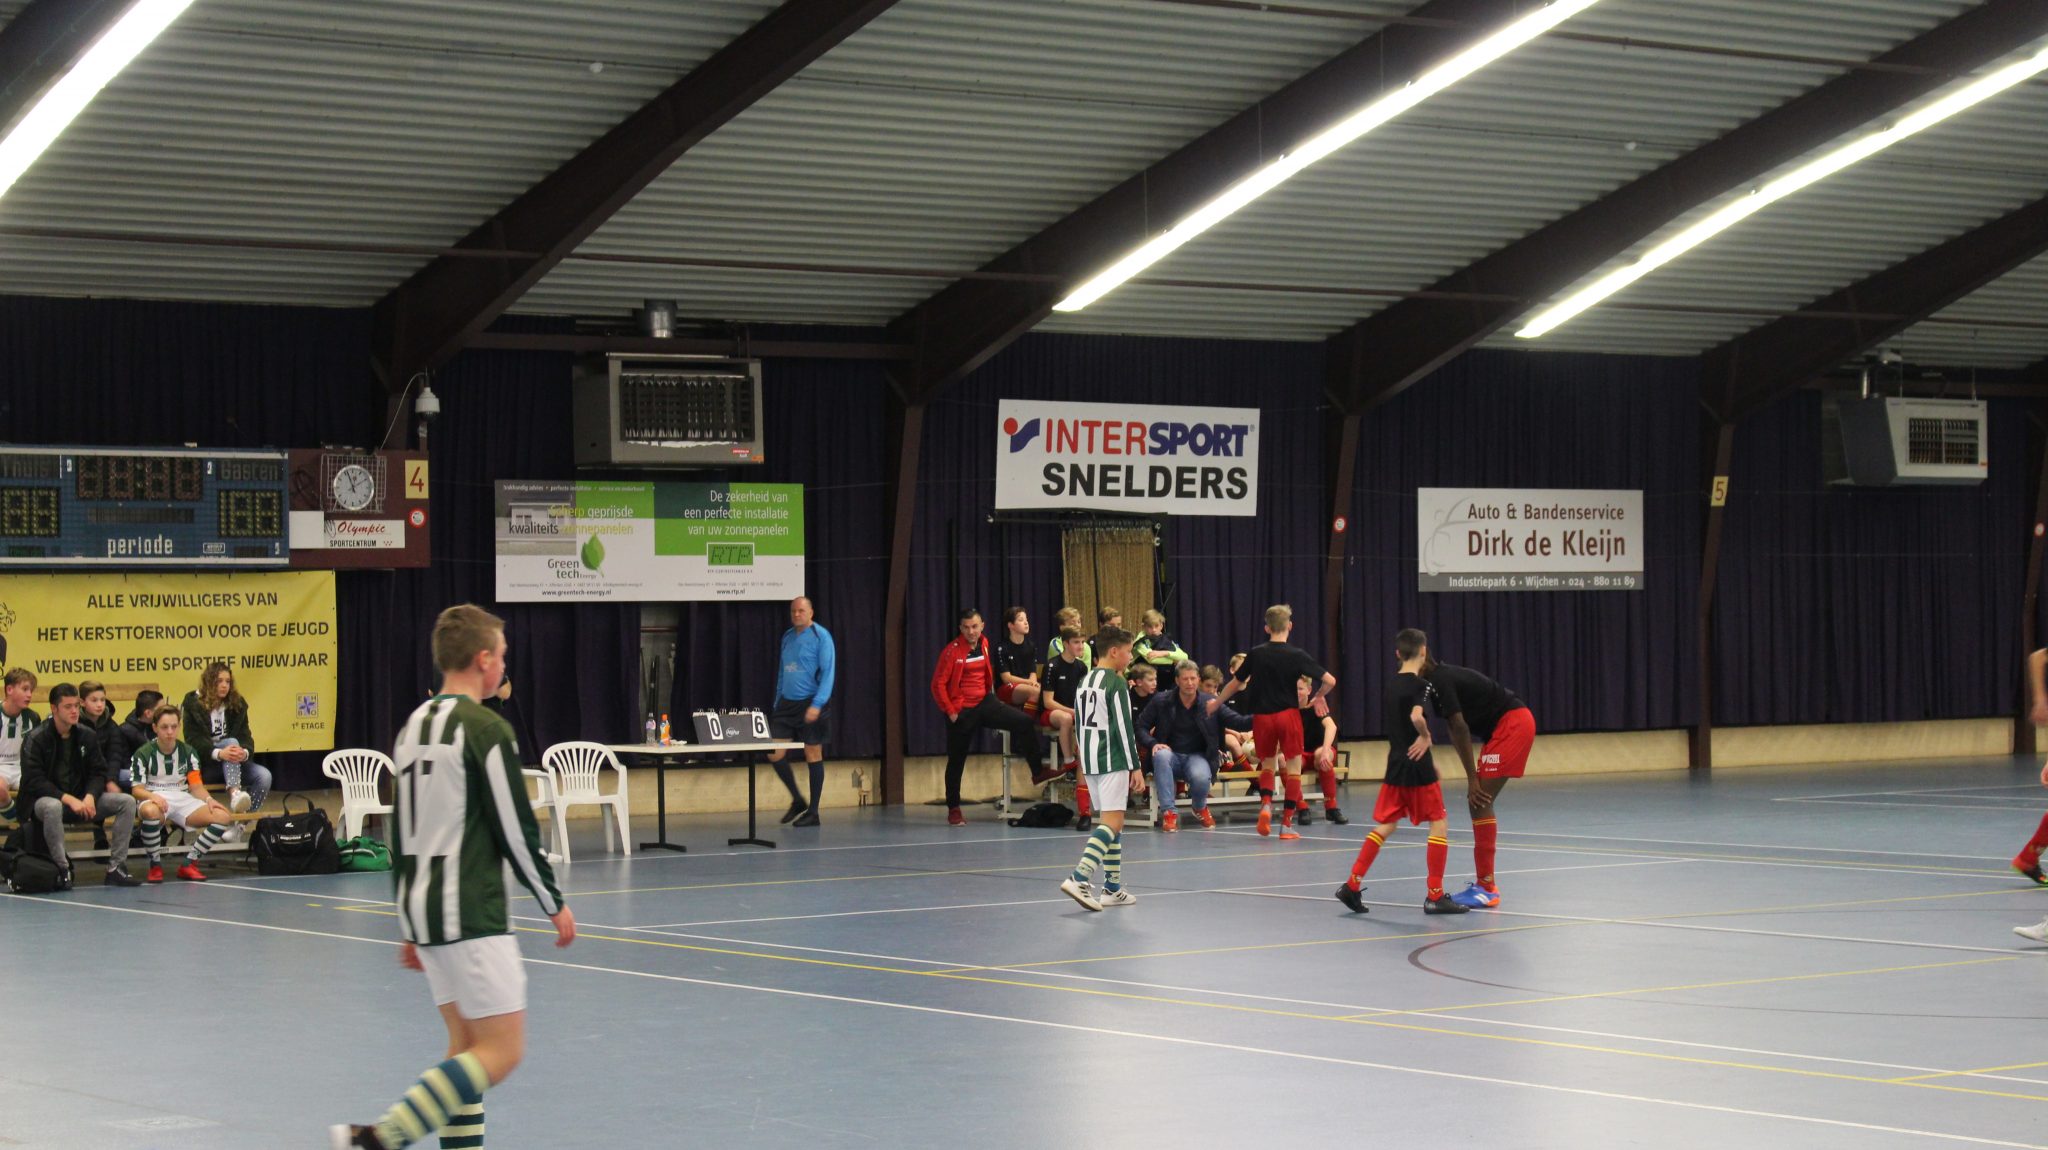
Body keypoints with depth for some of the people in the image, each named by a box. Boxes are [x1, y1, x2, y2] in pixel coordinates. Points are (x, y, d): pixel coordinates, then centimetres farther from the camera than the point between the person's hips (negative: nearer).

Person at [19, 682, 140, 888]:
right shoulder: (36, 739, -10)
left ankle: (116, 868, -12)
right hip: (45, 798, -5)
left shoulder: (86, 736, 5)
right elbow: (34, 781, -17)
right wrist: (68, 799, -27)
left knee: (126, 802, -13)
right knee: (52, 807, -42)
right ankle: (62, 869, -28)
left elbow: (98, 773, 6)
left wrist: (90, 797, -16)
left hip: (80, 799, 5)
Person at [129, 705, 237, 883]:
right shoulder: (143, 753, -2)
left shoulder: (187, 752, 10)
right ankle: (155, 865, -20)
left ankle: (189, 864, -5)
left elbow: (196, 786, 9)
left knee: (223, 817, -18)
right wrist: (153, 796, -30)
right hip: (154, 799, -4)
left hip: (182, 800, 4)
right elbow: (137, 790, -7)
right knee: (151, 812, -44)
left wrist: (209, 799, -13)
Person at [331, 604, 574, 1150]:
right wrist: (555, 904, 0)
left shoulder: (413, 727, 13)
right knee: (502, 1050, -7)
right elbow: (516, 829, -12)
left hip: (422, 908, 9)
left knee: (466, 1042, 14)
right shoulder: (485, 730, -12)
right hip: (471, 914, -9)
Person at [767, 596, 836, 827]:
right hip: (786, 704, 6)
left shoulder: (820, 636, -8)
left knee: (813, 755, -1)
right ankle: (797, 801, 17)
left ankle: (813, 812, 7)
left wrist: (817, 704, -22)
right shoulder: (787, 637, 12)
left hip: (810, 704, -6)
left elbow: (827, 673, -13)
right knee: (774, 754, 0)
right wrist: (777, 701, 14)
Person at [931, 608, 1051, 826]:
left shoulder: (984, 644, 4)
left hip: (984, 702, 5)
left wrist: (990, 694, 14)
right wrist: (950, 712, -13)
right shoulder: (952, 651, -14)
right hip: (961, 710, -5)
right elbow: (938, 684, -13)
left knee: (1025, 723, -10)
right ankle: (953, 809, 16)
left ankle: (1037, 771, 2)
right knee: (956, 760, 4)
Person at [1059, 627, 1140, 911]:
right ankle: (1079, 879, -26)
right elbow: (1123, 727, -15)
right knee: (1112, 823, -11)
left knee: (1112, 823, 15)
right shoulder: (1116, 684, -11)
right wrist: (1135, 766, -12)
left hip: (1090, 760, 9)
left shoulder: (1085, 682, 14)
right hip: (1113, 761, -9)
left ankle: (1112, 888, 15)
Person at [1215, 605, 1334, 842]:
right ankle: (1287, 824, 0)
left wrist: (1216, 703, 23)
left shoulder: (1256, 654, -2)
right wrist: (1317, 697, 11)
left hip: (1262, 716, 2)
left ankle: (1266, 804, -6)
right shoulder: (1296, 655, -7)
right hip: (1288, 715, -2)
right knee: (1293, 767, 5)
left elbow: (1235, 684, 7)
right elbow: (1330, 681, -9)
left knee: (1267, 764, 20)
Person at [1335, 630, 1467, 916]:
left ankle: (1353, 884, 6)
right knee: (1439, 823, 2)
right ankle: (1435, 895, 0)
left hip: (1395, 764, 7)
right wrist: (1426, 736, -10)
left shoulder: (1392, 684, 11)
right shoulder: (1421, 685, -13)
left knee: (1386, 824, 13)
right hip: (1417, 765, -7)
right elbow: (1416, 717, -31)